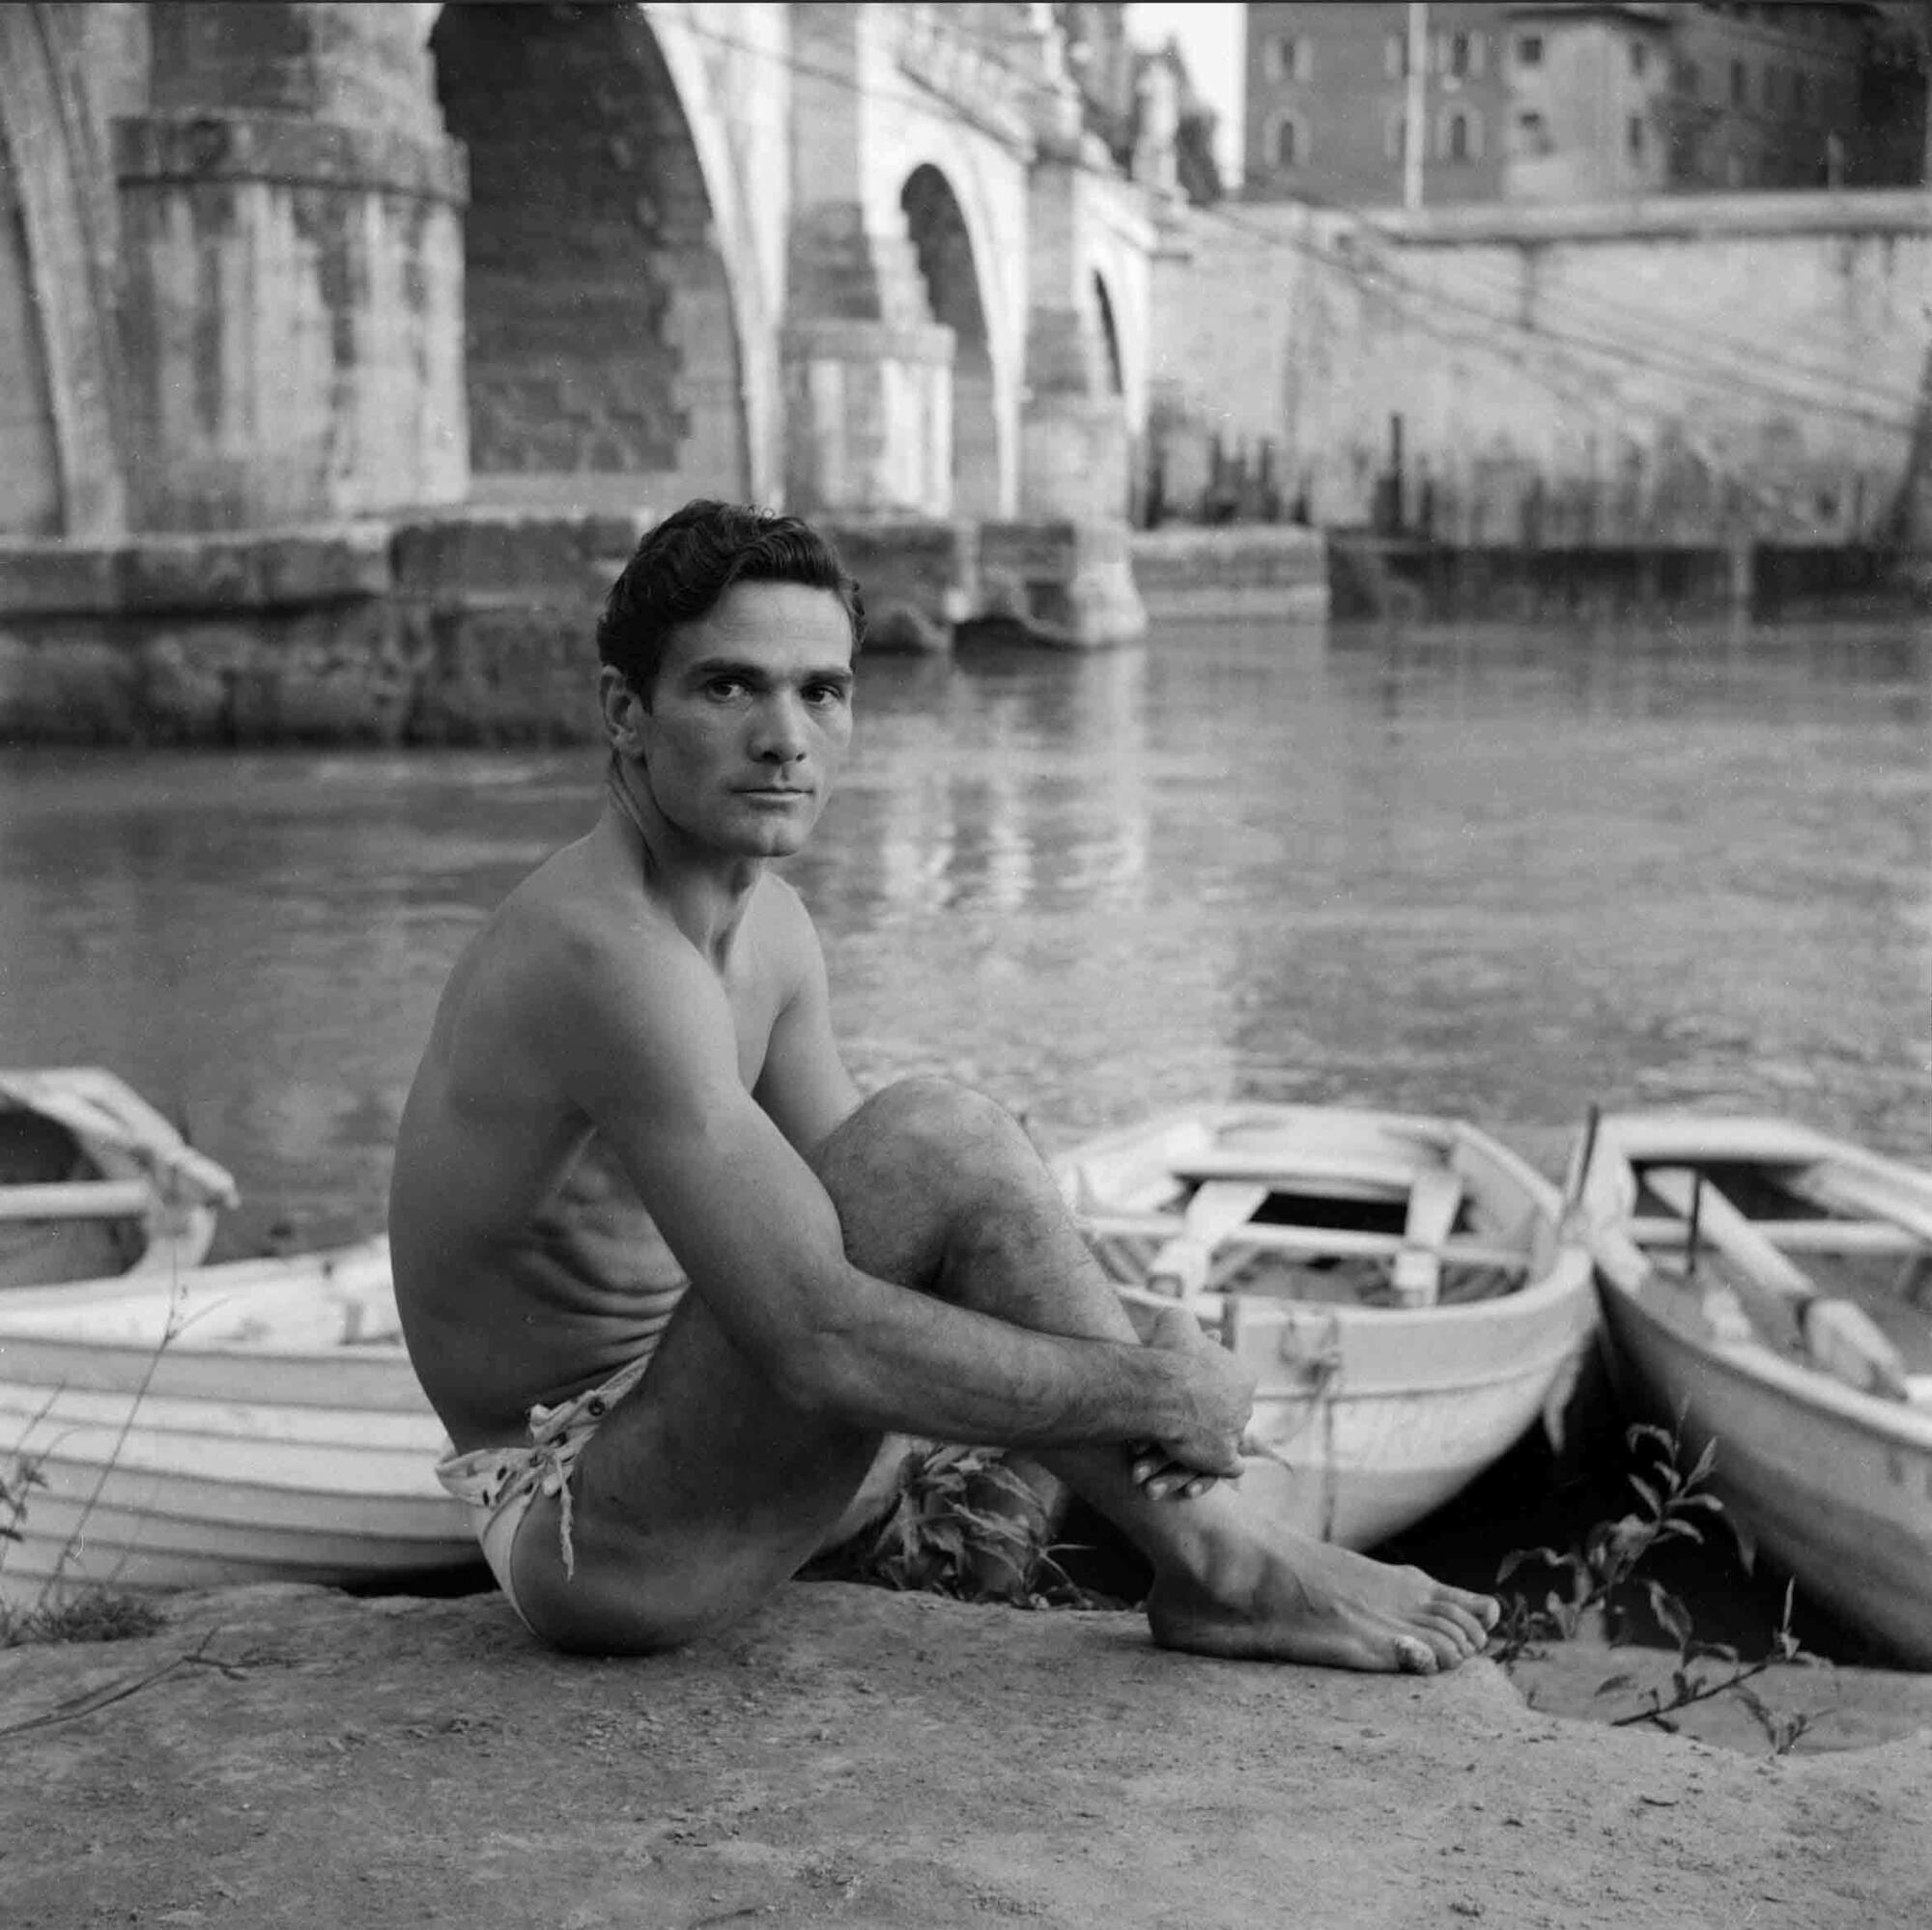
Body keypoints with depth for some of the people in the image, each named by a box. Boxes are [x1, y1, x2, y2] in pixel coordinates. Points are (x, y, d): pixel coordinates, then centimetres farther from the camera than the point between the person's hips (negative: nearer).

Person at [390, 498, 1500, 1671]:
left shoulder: (770, 928, 5)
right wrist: (1150, 1391, -22)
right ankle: (1222, 1571, -12)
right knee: (941, 1142, -25)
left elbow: (873, 1229, 5)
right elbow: (819, 1345, -33)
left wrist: (1135, 1378, -12)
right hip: (583, 1538, -10)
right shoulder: (609, 949, -26)